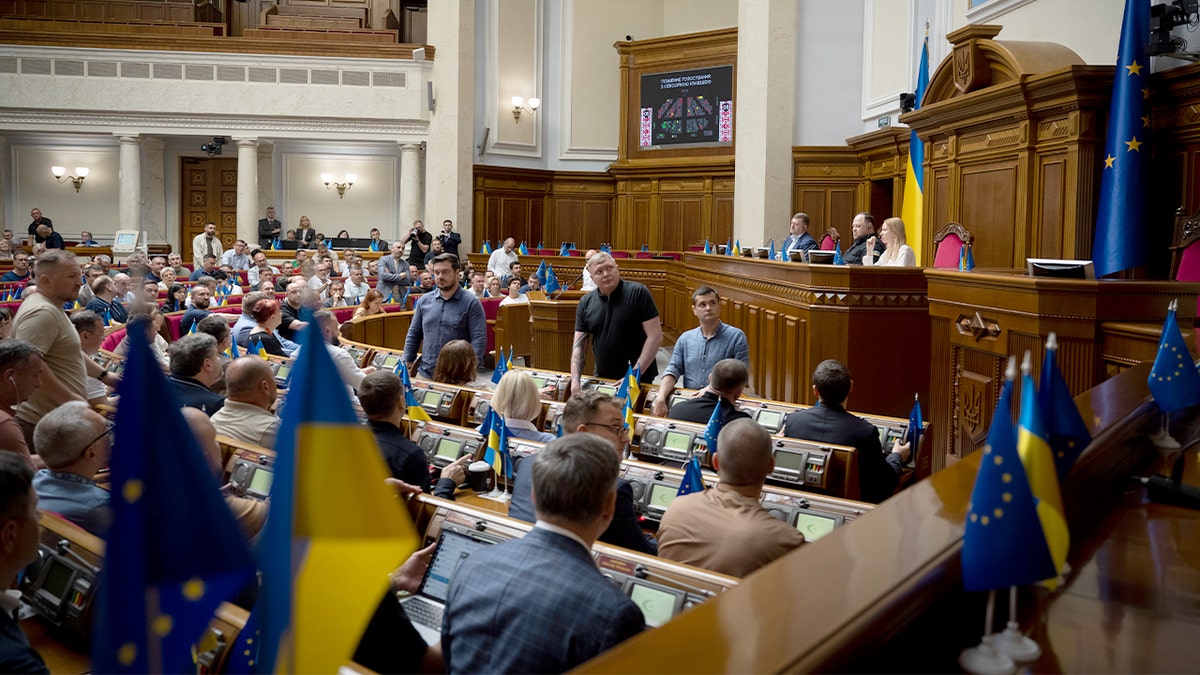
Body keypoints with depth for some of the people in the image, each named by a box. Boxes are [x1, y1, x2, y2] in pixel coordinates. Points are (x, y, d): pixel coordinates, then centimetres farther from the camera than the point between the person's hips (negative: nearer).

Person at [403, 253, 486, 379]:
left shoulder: (471, 303, -4)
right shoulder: (424, 301, 10)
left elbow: (479, 339, -10)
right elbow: (413, 335, 15)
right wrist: (407, 363, 7)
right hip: (425, 373, 4)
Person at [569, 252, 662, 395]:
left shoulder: (638, 293, -10)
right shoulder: (586, 303, 3)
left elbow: (655, 337, -14)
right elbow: (578, 345, 3)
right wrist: (575, 381, -11)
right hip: (601, 379, 4)